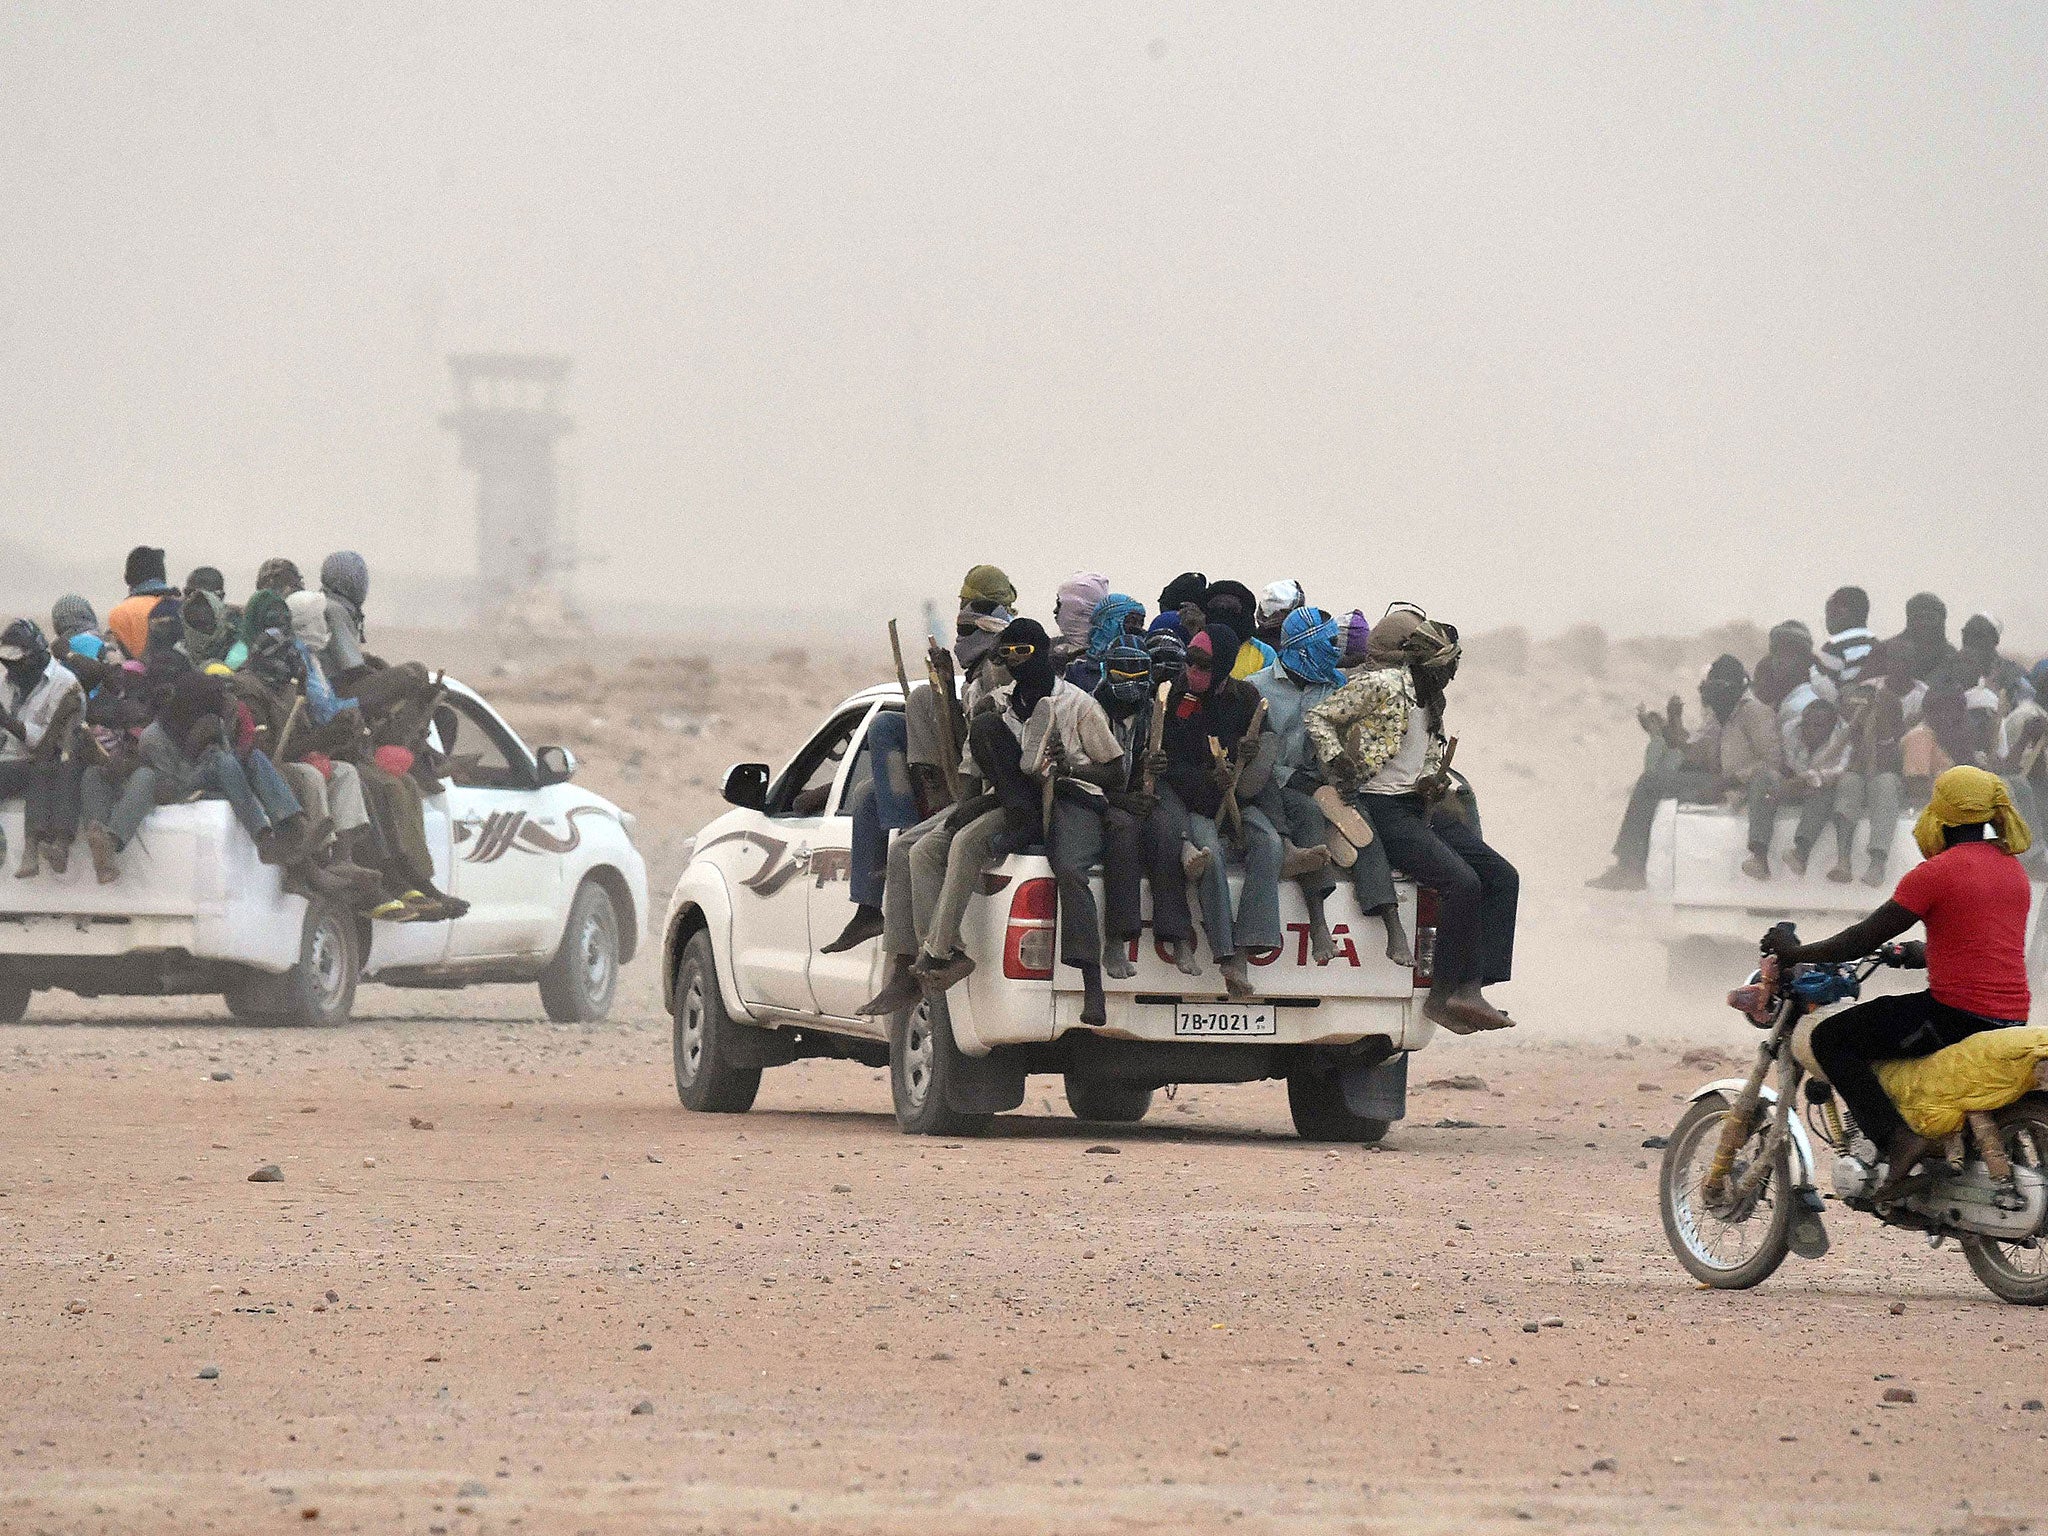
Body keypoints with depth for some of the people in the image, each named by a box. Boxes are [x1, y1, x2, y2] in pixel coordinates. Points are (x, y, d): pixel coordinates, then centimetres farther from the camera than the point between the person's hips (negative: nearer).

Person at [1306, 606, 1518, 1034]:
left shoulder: (1428, 696, 15)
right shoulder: (1380, 685, -11)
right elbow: (1318, 718, -9)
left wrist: (1434, 781, 6)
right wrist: (1339, 764, -22)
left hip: (1420, 807, 10)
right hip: (1382, 810, -10)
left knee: (1502, 877, -2)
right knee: (1462, 882, -24)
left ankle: (1470, 988, -9)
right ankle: (1444, 995, -16)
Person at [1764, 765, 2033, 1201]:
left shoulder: (1938, 872, -12)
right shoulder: (2013, 867, 12)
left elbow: (1866, 937, -8)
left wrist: (1796, 952, 4)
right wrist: (1924, 953, 39)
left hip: (1957, 1013, -9)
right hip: (2011, 1015, 9)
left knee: (1830, 1039, 0)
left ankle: (1896, 1138, -16)